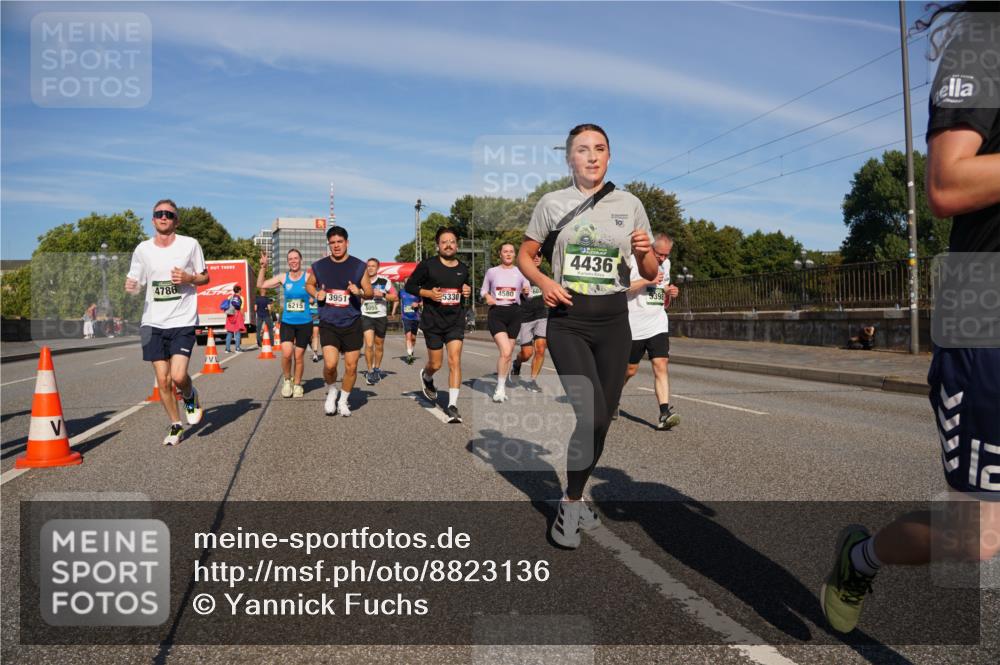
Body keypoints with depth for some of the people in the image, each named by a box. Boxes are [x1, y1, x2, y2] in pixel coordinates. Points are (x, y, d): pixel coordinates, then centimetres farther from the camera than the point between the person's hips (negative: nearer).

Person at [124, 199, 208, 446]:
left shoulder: (190, 244, 0)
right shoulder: (142, 249, 7)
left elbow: (205, 277, 9)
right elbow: (135, 283, 14)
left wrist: (189, 278, -13)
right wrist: (131, 287, -10)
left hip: (183, 321, -3)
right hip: (153, 323, 3)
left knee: (178, 376, -15)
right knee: (163, 380, 3)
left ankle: (190, 397, 20)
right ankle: (176, 426, 22)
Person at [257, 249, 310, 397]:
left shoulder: (308, 277, -4)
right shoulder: (283, 277, 3)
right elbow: (260, 285, 5)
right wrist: (263, 268, -4)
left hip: (305, 323, -1)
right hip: (287, 322, 1)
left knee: (299, 356, 6)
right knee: (286, 353, -16)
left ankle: (297, 384, 26)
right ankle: (287, 380, 10)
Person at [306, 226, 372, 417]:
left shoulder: (359, 266, 0)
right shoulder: (319, 266, 3)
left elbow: (369, 292, 5)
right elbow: (309, 284, 20)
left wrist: (359, 291, -17)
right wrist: (316, 294, -2)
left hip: (352, 324, 1)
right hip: (328, 324, 0)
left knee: (351, 366, 5)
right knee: (330, 364, -16)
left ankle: (343, 400, 27)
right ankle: (331, 391, 15)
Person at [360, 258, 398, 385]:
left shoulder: (384, 281, -2)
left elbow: (395, 297, -3)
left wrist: (383, 294, -16)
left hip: (381, 317, 0)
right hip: (366, 317, 0)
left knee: (379, 345, 11)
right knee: (369, 344, -13)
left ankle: (377, 369, 30)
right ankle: (369, 372, -2)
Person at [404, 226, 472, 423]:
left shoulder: (463, 269, 8)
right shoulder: (428, 265, -5)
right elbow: (409, 285, 0)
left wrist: (468, 292, 1)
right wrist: (428, 293, -16)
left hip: (456, 320, 2)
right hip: (433, 321, -2)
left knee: (455, 361, -10)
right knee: (436, 364, 7)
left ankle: (452, 405, -7)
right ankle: (426, 377, 45)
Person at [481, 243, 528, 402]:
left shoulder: (521, 272, 9)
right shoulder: (492, 271, 7)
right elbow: (483, 290, 15)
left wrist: (527, 292, -12)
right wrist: (487, 297, -7)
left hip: (514, 313, 3)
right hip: (496, 313, -2)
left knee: (509, 352, 8)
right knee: (505, 351, -19)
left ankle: (502, 384, 25)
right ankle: (500, 388, -7)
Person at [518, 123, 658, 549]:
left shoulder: (630, 205, 5)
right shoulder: (553, 203, 1)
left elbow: (650, 274, 9)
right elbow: (525, 256, 10)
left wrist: (645, 252, -14)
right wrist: (544, 282, -11)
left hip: (612, 321, 3)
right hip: (567, 319, -2)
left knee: (600, 421, 8)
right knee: (590, 415, -19)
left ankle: (573, 500, 31)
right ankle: (571, 506, 4)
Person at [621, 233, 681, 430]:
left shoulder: (666, 264, 14)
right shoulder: (633, 261, -8)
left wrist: (670, 294, 2)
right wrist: (648, 280, -23)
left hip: (658, 325, 4)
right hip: (634, 326, -4)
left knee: (661, 365, -11)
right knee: (630, 369, 8)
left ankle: (664, 414, -16)